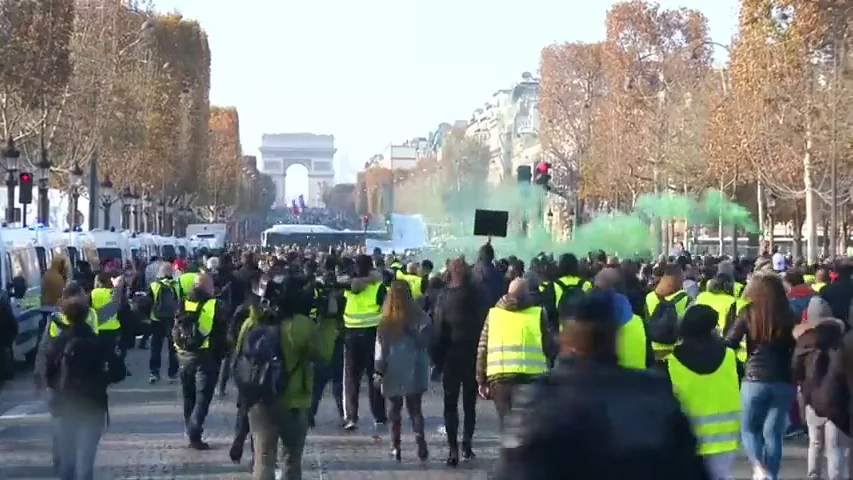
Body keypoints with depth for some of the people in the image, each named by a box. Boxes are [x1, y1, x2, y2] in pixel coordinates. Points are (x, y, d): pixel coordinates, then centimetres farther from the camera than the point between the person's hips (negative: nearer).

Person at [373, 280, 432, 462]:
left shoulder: (386, 321, -5)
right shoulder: (420, 318, -7)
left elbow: (380, 347, -3)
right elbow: (424, 341, -12)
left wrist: (378, 371, 4)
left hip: (392, 373, 0)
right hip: (414, 372, 0)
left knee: (395, 409, 13)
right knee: (415, 408, 7)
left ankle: (395, 446, 13)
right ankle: (420, 443, -8)